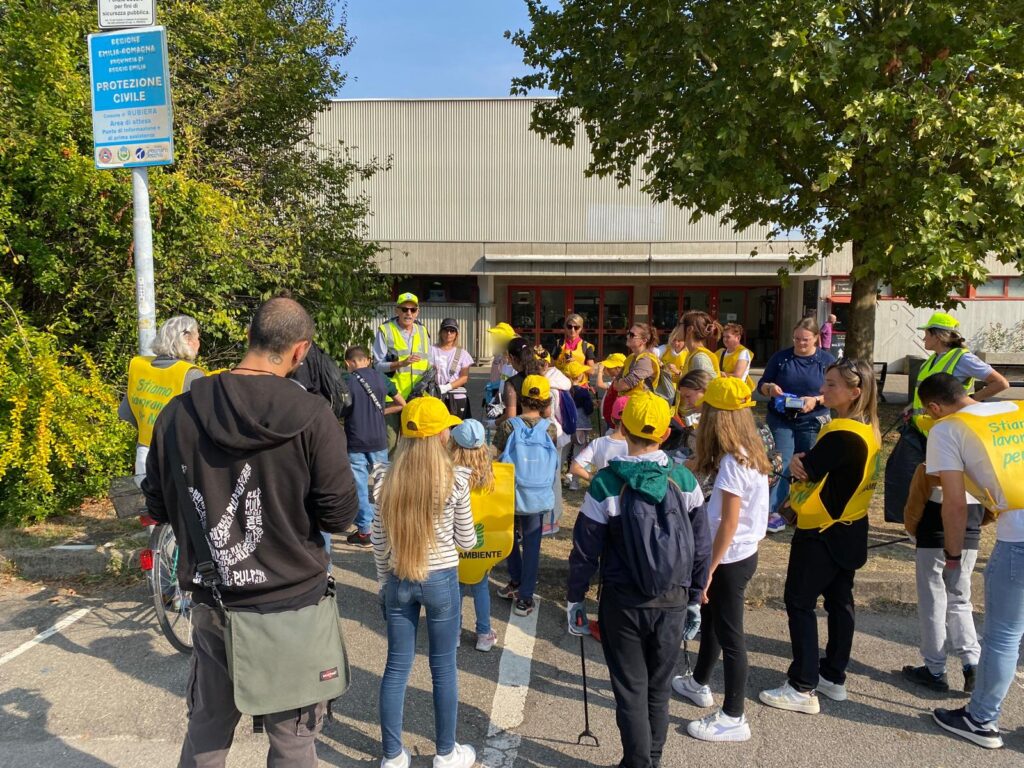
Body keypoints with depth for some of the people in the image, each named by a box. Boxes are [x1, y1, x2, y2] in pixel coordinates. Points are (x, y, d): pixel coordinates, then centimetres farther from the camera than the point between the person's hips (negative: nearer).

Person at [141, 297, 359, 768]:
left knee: (207, 729, 24)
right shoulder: (311, 417, -18)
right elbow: (340, 515, -14)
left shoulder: (179, 413, -7)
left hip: (211, 603, 4)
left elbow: (158, 507, 4)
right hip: (291, 604, -3)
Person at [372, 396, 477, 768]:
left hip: (397, 581, 3)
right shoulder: (454, 479, -14)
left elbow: (379, 542, 2)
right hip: (441, 580, -2)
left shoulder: (385, 479, -6)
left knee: (396, 666, 13)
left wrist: (383, 583, 14)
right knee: (443, 667, 12)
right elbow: (466, 541, -5)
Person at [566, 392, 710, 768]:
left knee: (631, 692, 13)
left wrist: (574, 598, 3)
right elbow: (701, 547, 0)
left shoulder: (606, 483, -15)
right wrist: (694, 600, 12)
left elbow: (585, 550, -10)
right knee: (659, 690, 19)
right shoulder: (684, 479, -7)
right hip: (673, 601, 3)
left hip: (623, 603, -3)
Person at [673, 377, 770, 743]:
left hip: (731, 559, -9)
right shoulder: (749, 452, 3)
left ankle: (733, 718, 17)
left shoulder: (733, 461, -24)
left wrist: (708, 570, -19)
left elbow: (729, 523, -23)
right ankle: (699, 683, 44)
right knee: (711, 618, 24)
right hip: (741, 553, 9)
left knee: (729, 634, 3)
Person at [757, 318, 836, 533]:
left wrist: (816, 400, -19)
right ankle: (773, 512, -9)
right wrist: (770, 388, -15)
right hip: (781, 420, 0)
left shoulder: (827, 361, 1)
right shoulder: (780, 357, 4)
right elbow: (761, 384, 7)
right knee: (782, 463, -8)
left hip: (812, 422, 0)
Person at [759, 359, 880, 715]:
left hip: (823, 534, -9)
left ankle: (803, 688, 5)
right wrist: (805, 462, -9)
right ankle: (834, 677, 29)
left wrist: (797, 462, -2)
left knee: (800, 602, 0)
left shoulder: (843, 434, -26)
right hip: (849, 530, 9)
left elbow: (805, 470, -21)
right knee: (839, 601, 17)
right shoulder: (867, 429, 5)